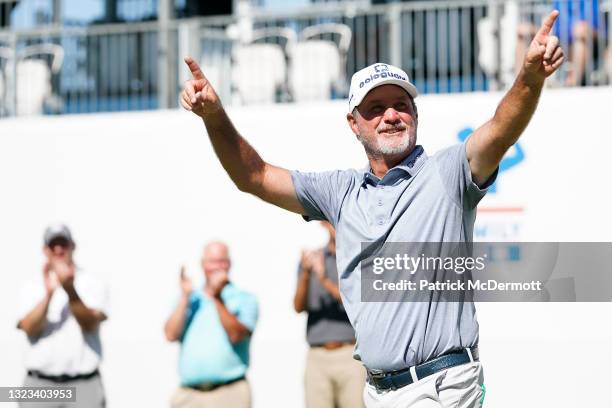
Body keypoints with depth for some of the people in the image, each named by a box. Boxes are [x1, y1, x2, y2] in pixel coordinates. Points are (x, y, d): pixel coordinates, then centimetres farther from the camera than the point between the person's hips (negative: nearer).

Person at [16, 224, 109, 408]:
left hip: (84, 385, -1)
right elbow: (30, 329, -7)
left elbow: (90, 324, -12)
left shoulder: (93, 284, 6)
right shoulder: (32, 288, 9)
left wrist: (70, 290, -27)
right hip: (40, 384, 1)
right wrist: (48, 293, -20)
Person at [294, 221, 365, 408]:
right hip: (317, 358, 2)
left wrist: (326, 281, -22)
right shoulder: (312, 258, 12)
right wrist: (305, 274, -20)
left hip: (352, 356, -2)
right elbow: (299, 307, -1)